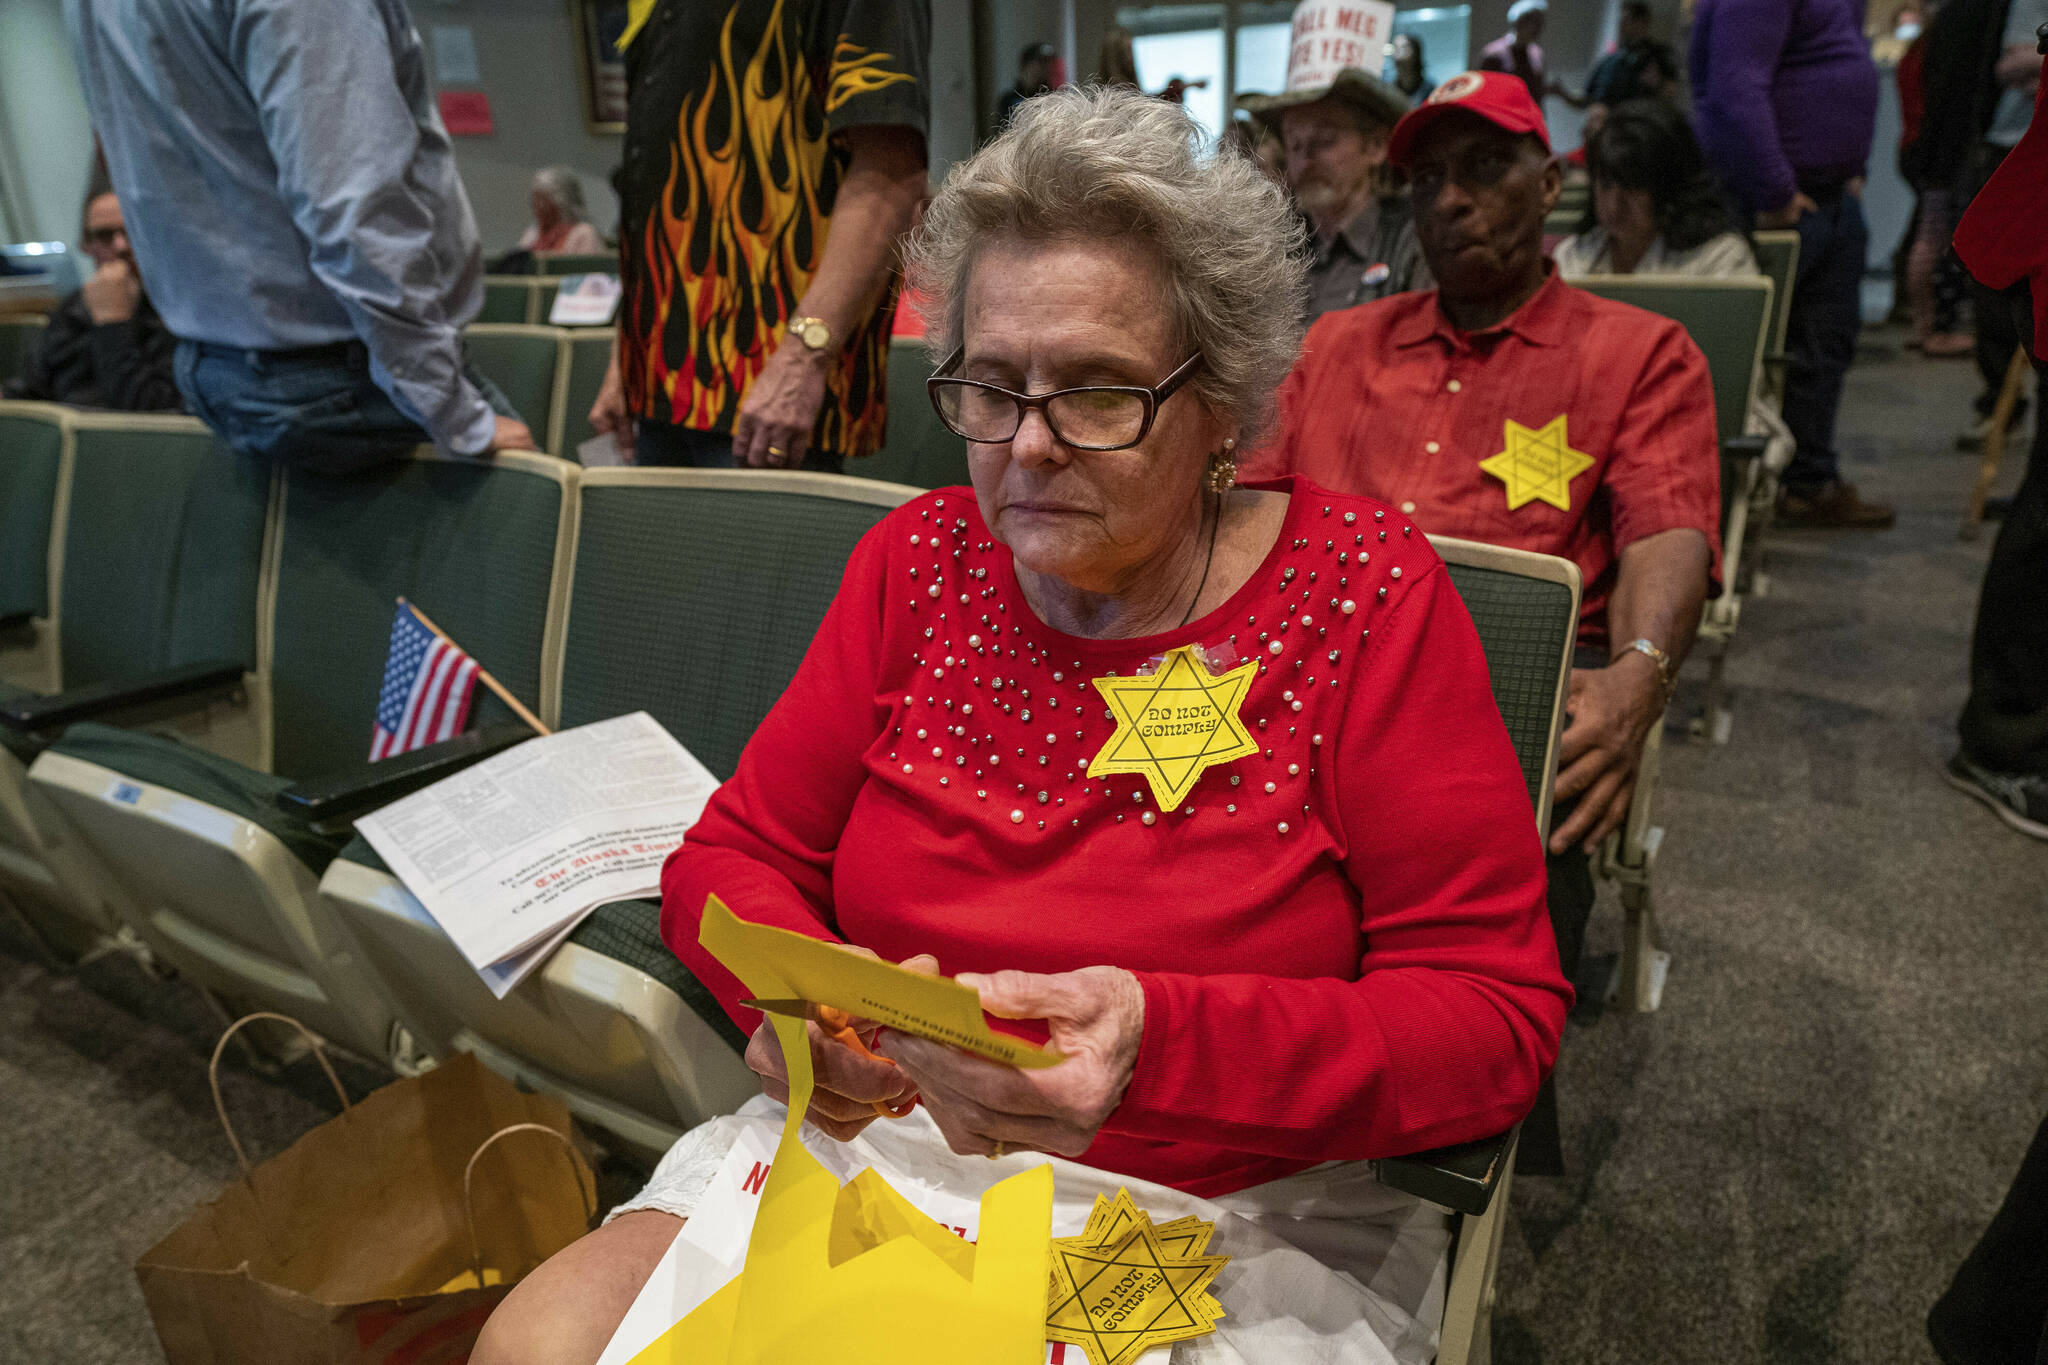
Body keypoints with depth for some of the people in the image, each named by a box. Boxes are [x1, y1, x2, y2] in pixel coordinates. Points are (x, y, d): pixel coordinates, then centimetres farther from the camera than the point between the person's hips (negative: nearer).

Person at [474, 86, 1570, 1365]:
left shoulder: (1362, 590, -10)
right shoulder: (920, 561, 0)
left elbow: (1499, 1015, -13)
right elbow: (733, 858, 5)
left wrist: (1161, 1044, -29)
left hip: (1230, 1222, -2)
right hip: (870, 1151, 4)